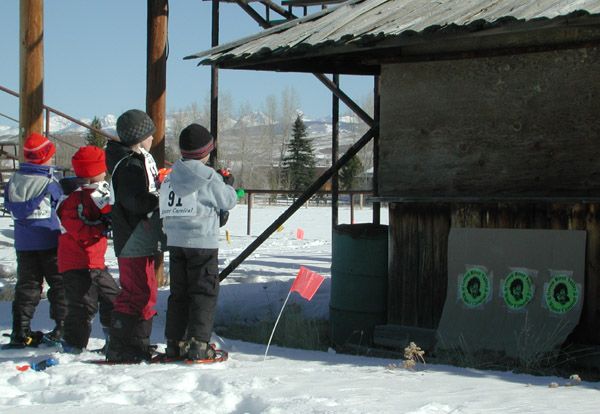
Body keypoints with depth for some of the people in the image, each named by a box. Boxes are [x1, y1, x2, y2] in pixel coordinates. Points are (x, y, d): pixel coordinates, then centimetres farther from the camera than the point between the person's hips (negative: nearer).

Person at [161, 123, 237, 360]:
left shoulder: (172, 176, 7)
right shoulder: (208, 177, -10)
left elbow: (166, 205, 13)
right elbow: (228, 202, -3)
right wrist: (229, 185, 19)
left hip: (175, 241, 6)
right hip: (202, 242, -6)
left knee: (178, 293, 13)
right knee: (204, 293, 1)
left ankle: (175, 342, 15)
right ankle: (198, 344, -3)